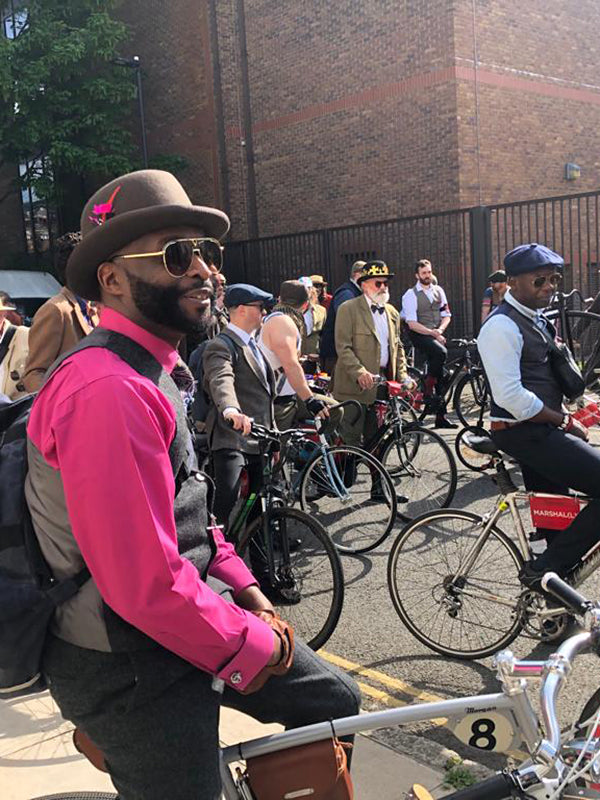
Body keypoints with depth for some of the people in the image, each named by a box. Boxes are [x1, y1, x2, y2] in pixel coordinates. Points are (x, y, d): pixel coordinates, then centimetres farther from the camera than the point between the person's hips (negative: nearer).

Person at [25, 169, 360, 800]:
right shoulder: (108, 390, -27)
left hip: (190, 617, 10)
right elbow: (146, 586, -30)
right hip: (131, 673, -9)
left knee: (333, 702, 17)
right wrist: (257, 648, -15)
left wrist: (243, 587, 6)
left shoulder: (152, 369, 8)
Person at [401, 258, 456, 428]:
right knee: (441, 352, -34)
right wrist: (431, 333, -20)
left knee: (439, 374, 5)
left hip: (436, 335, 6)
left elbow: (446, 315, 11)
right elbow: (412, 324, -13)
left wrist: (440, 330, -8)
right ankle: (428, 391, -21)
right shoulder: (411, 295, -6)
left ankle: (440, 417, 12)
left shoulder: (438, 291, 11)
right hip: (419, 335, -6)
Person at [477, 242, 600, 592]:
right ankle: (544, 570, -9)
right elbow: (510, 396, -24)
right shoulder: (502, 326, -17)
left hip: (542, 429, 10)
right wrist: (565, 421, -14)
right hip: (525, 432, -10)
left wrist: (563, 413, 8)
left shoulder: (536, 320, 15)